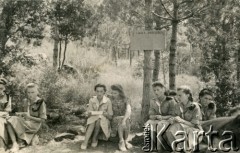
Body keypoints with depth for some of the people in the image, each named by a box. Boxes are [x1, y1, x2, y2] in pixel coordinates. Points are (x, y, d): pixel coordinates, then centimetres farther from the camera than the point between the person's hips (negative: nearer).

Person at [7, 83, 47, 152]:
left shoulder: (41, 103, -11)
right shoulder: (26, 102, 9)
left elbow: (42, 120, -11)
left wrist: (30, 117, -20)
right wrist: (22, 114, -2)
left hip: (34, 125, -7)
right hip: (26, 123, 7)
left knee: (14, 121, -26)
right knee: (9, 122, -19)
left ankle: (16, 144, -12)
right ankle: (14, 144, -29)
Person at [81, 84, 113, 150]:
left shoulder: (108, 101, -10)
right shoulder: (92, 100, -5)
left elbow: (110, 117, -4)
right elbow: (89, 113, -5)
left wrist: (106, 114, -27)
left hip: (104, 121, -1)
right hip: (93, 119, 1)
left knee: (98, 119, -34)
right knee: (92, 121, -33)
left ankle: (95, 138, -16)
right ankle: (85, 142, -37)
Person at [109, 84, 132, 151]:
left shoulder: (126, 100, -5)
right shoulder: (110, 99, 1)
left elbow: (128, 111, -22)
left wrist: (124, 120, -37)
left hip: (125, 118, 0)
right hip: (114, 120, 0)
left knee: (126, 121, -34)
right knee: (119, 120, -34)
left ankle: (125, 141, -13)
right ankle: (122, 141, -25)